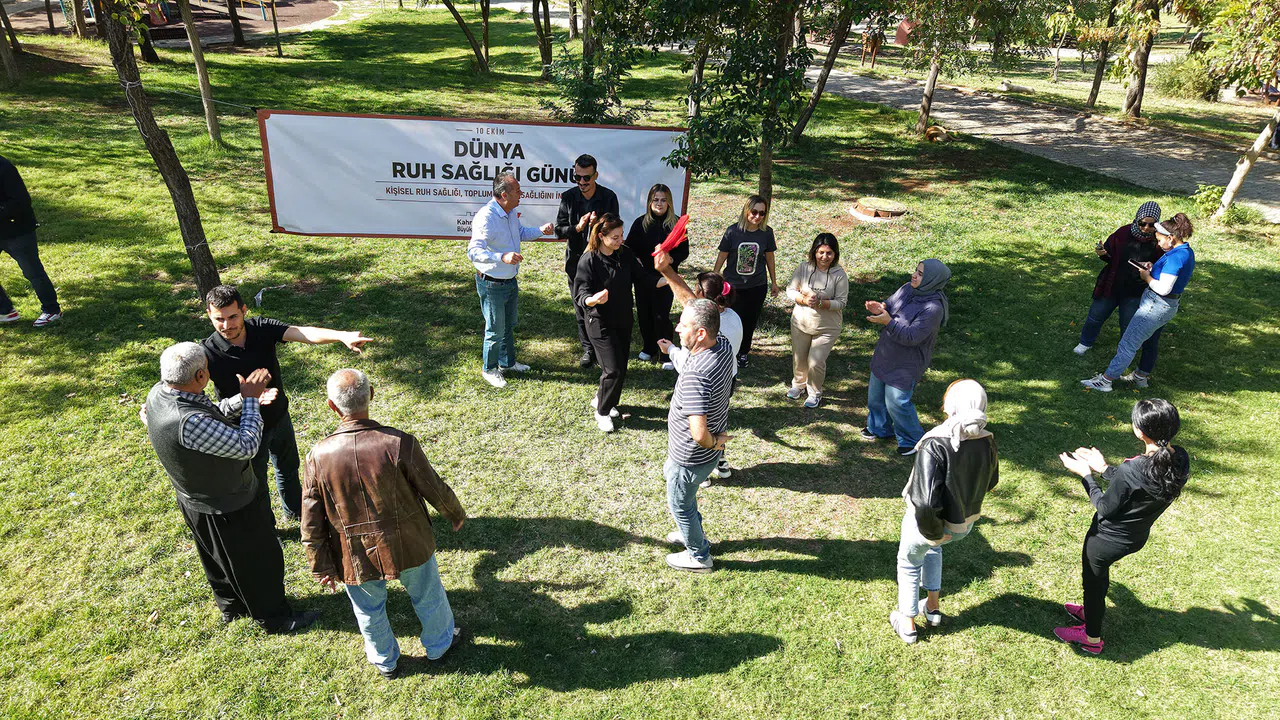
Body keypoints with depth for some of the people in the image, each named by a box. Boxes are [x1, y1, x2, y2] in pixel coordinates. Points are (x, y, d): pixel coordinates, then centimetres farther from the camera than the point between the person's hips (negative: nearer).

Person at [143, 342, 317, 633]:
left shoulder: (159, 391, -13)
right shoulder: (189, 423, -41)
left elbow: (212, 416, 2)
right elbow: (247, 446, -32)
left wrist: (242, 400, -13)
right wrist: (250, 400, -22)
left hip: (194, 499, 9)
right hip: (228, 507, -9)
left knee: (218, 559, 30)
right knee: (259, 560, 14)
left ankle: (230, 606, 53)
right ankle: (273, 617, 35)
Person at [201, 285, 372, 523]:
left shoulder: (263, 328, -20)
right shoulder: (208, 353, -25)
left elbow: (304, 333, -34)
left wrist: (342, 335, -51)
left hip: (279, 416, 4)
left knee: (288, 467, 27)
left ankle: (294, 510, 55)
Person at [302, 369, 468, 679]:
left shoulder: (318, 456, -20)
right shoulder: (400, 443, -27)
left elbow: (311, 523, -10)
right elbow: (435, 489, -14)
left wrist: (321, 567, 4)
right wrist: (456, 514, 7)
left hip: (355, 556, 1)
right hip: (409, 545, -1)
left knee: (369, 610, 28)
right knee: (427, 596, 26)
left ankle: (385, 661, 51)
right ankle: (439, 644, 50)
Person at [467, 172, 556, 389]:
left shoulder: (511, 213, 2)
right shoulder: (486, 217, -28)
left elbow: (521, 233, 23)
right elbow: (474, 252, -36)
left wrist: (541, 230, 4)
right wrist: (502, 257, -50)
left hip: (510, 281, 9)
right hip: (492, 285, -9)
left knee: (509, 325, 24)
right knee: (495, 330, 6)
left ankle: (507, 363, 44)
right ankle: (489, 369, 27)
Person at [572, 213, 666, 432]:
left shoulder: (625, 254, -2)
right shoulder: (588, 260, -18)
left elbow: (641, 278, 6)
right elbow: (580, 295, -20)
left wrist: (667, 280, -7)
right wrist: (594, 300, -42)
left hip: (624, 320, 6)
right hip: (600, 323, -6)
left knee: (621, 366, 13)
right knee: (614, 369, -9)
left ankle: (601, 399, 38)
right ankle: (602, 412, 13)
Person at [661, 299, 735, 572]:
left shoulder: (695, 376, -41)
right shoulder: (724, 344, -15)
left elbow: (699, 433, -42)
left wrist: (713, 443, -24)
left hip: (691, 458, -9)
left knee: (680, 505, 19)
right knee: (671, 475, 35)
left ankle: (699, 556, 44)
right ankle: (692, 533, 57)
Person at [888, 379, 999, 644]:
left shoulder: (935, 445, -35)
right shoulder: (987, 443, -16)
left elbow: (926, 501, -37)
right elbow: (990, 482, 4)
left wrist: (932, 532, -20)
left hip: (927, 522, -5)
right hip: (966, 523, 5)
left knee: (909, 563, 25)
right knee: (933, 548, 37)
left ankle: (907, 624, 40)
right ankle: (932, 607, 45)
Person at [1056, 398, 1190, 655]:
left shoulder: (1130, 470, -38)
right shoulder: (1180, 459, -16)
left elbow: (1105, 508, -21)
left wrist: (1086, 475, -12)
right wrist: (1103, 469, 5)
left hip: (1108, 540, -7)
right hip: (1137, 536, 7)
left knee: (1093, 581, 20)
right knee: (1100, 573, 33)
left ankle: (1092, 638, 43)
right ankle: (1091, 611, 59)